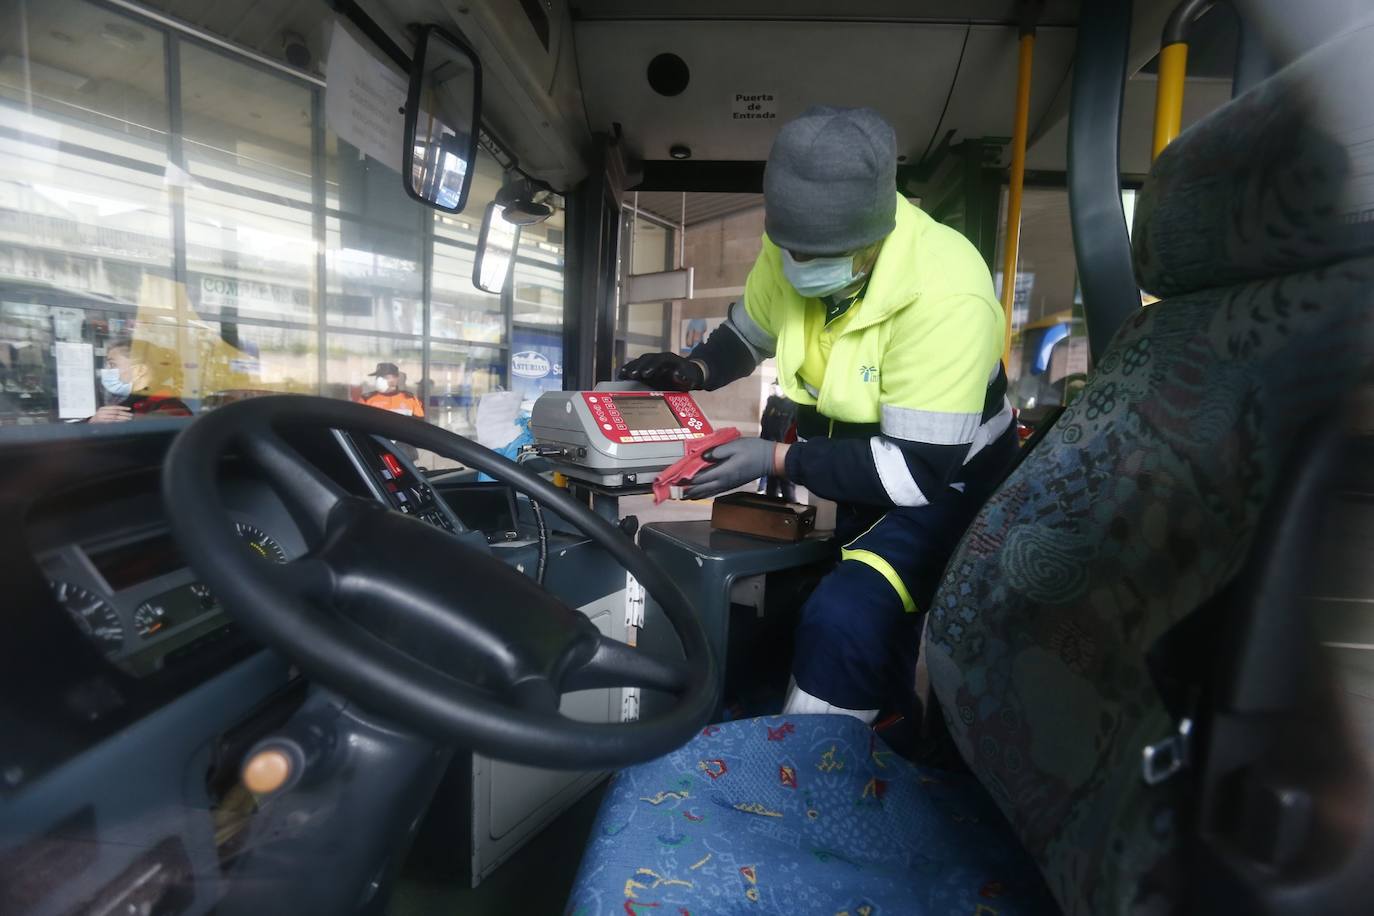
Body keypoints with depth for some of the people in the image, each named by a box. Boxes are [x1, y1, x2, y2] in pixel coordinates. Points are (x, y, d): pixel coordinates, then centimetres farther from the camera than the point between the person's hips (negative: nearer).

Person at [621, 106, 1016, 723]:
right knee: (872, 624, 14)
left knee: (842, 620, -26)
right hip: (856, 467, 7)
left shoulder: (943, 296, -31)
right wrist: (697, 370, -13)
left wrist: (778, 459, -32)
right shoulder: (795, 250, -11)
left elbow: (920, 467, -30)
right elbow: (749, 330, 8)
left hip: (945, 484, -6)